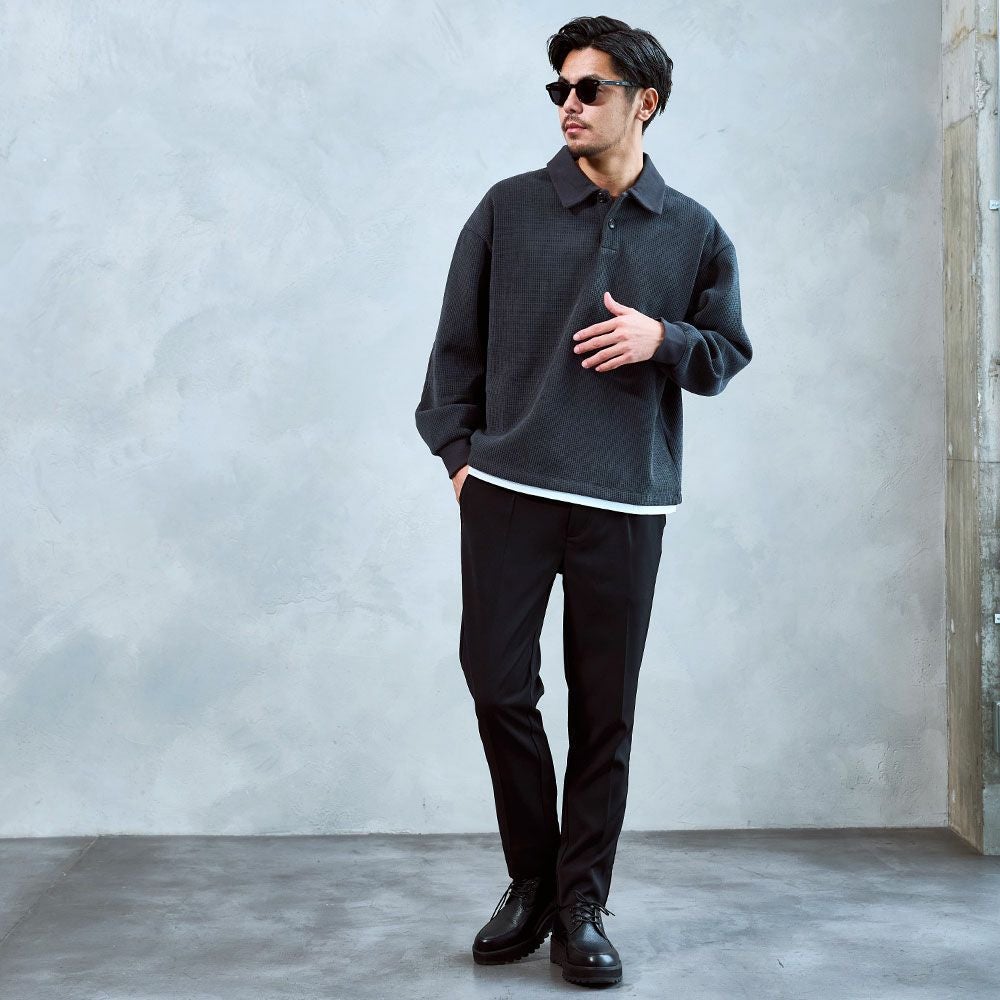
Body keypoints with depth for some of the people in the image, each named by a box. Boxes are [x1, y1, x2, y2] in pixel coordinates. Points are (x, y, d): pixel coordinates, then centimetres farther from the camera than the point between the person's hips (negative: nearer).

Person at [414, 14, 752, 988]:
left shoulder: (694, 234, 7)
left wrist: (662, 340, -8)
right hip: (507, 490, 0)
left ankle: (581, 907, 16)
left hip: (627, 503, 0)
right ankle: (531, 879, 21)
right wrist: (457, 449, 1)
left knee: (604, 711, 3)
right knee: (498, 684, 0)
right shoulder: (509, 209, 5)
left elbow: (729, 353, 12)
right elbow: (458, 339, 8)